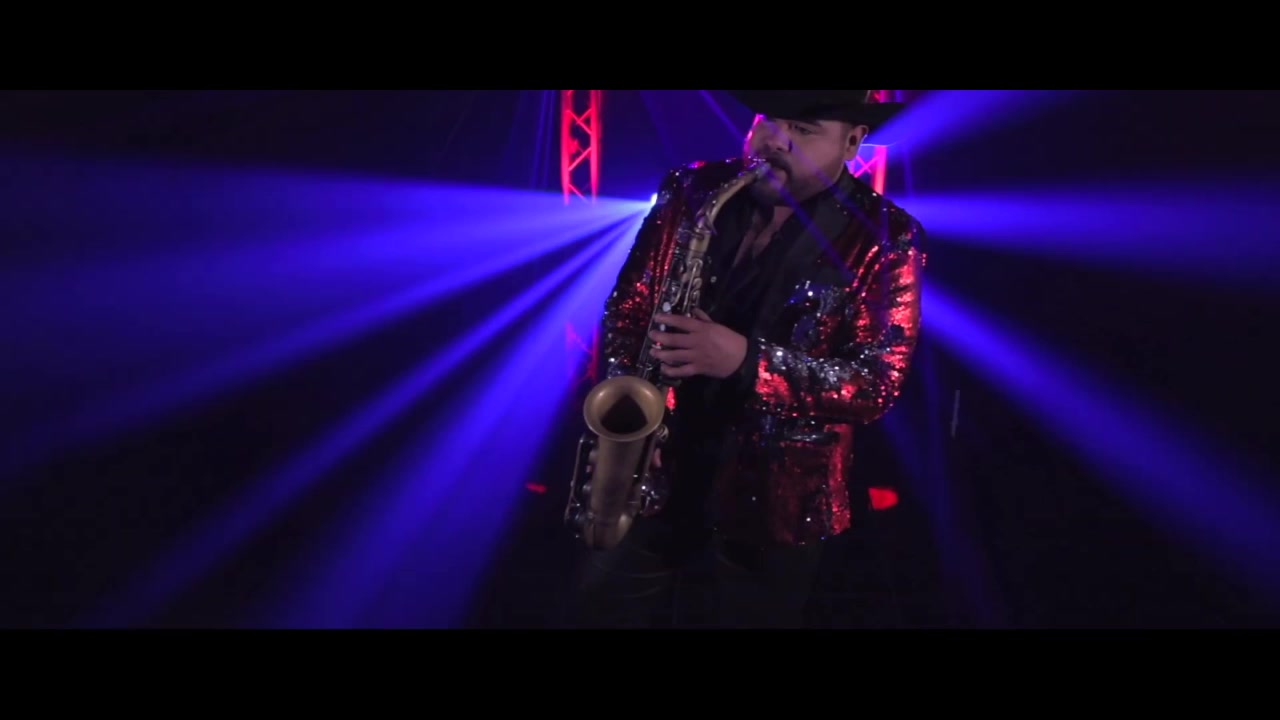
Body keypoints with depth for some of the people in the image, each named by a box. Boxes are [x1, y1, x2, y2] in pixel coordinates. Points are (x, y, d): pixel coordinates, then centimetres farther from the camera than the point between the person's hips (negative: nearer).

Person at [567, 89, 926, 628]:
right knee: (604, 606, 17)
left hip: (775, 492, -3)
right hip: (658, 459, 3)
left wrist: (748, 361, -29)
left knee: (751, 615, 16)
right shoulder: (692, 192, -2)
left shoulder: (884, 242, -12)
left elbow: (877, 383, -18)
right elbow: (628, 306, 2)